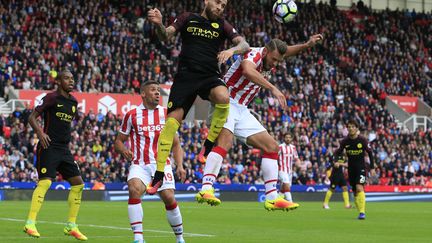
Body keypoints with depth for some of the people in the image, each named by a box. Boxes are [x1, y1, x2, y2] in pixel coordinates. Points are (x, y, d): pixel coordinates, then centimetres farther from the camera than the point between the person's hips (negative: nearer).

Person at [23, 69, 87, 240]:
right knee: (45, 182, -20)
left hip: (64, 149, 8)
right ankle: (30, 224, -18)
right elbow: (32, 117, -8)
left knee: (78, 184, 4)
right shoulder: (52, 98, -6)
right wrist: (40, 132, -23)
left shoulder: (73, 101, 15)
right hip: (49, 147, -8)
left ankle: (71, 226, 12)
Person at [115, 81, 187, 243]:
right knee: (134, 189, -28)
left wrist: (179, 166, 1)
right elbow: (119, 141, 12)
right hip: (139, 164, -1)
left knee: (169, 198, -12)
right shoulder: (132, 115, 6)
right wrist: (123, 150, -12)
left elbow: (175, 144, 14)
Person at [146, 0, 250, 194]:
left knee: (223, 97, -33)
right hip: (185, 75, 0)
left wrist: (232, 50, -22)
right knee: (172, 121, -11)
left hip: (210, 76, 0)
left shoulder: (222, 25, 12)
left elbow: (244, 45, 2)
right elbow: (165, 36, 0)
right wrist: (158, 24, -24)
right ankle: (158, 176, -3)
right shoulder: (188, 18, 11)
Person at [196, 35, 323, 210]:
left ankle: (272, 198, 4)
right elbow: (247, 71, -42)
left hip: (241, 110, 9)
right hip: (226, 102, -9)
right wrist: (273, 88, -46)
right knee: (225, 141, -33)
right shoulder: (254, 54, -18)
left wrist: (307, 45, 18)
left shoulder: (270, 59, 8)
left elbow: (285, 51, 32)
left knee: (272, 147, 4)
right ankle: (206, 190, -43)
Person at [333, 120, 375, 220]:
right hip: (351, 168, 4)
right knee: (355, 192, 5)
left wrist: (372, 168, -1)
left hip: (361, 167, -4)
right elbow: (338, 152, 7)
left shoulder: (362, 140, -8)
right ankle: (361, 212, 18)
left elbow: (370, 153, 1)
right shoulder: (345, 141, -2)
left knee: (359, 188, -22)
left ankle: (362, 212, -24)